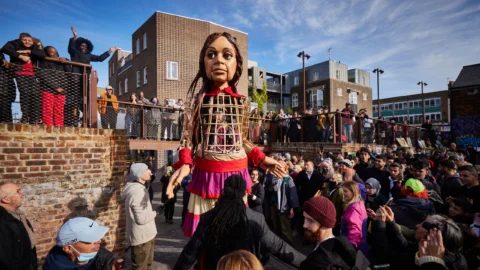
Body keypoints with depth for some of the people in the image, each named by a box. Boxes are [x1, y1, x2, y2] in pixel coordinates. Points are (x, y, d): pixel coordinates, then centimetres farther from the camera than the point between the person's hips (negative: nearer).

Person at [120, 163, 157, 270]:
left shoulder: (136, 188, 7)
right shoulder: (138, 191, -27)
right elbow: (142, 219, -26)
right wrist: (155, 212, -14)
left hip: (144, 235, 10)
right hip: (142, 237, -10)